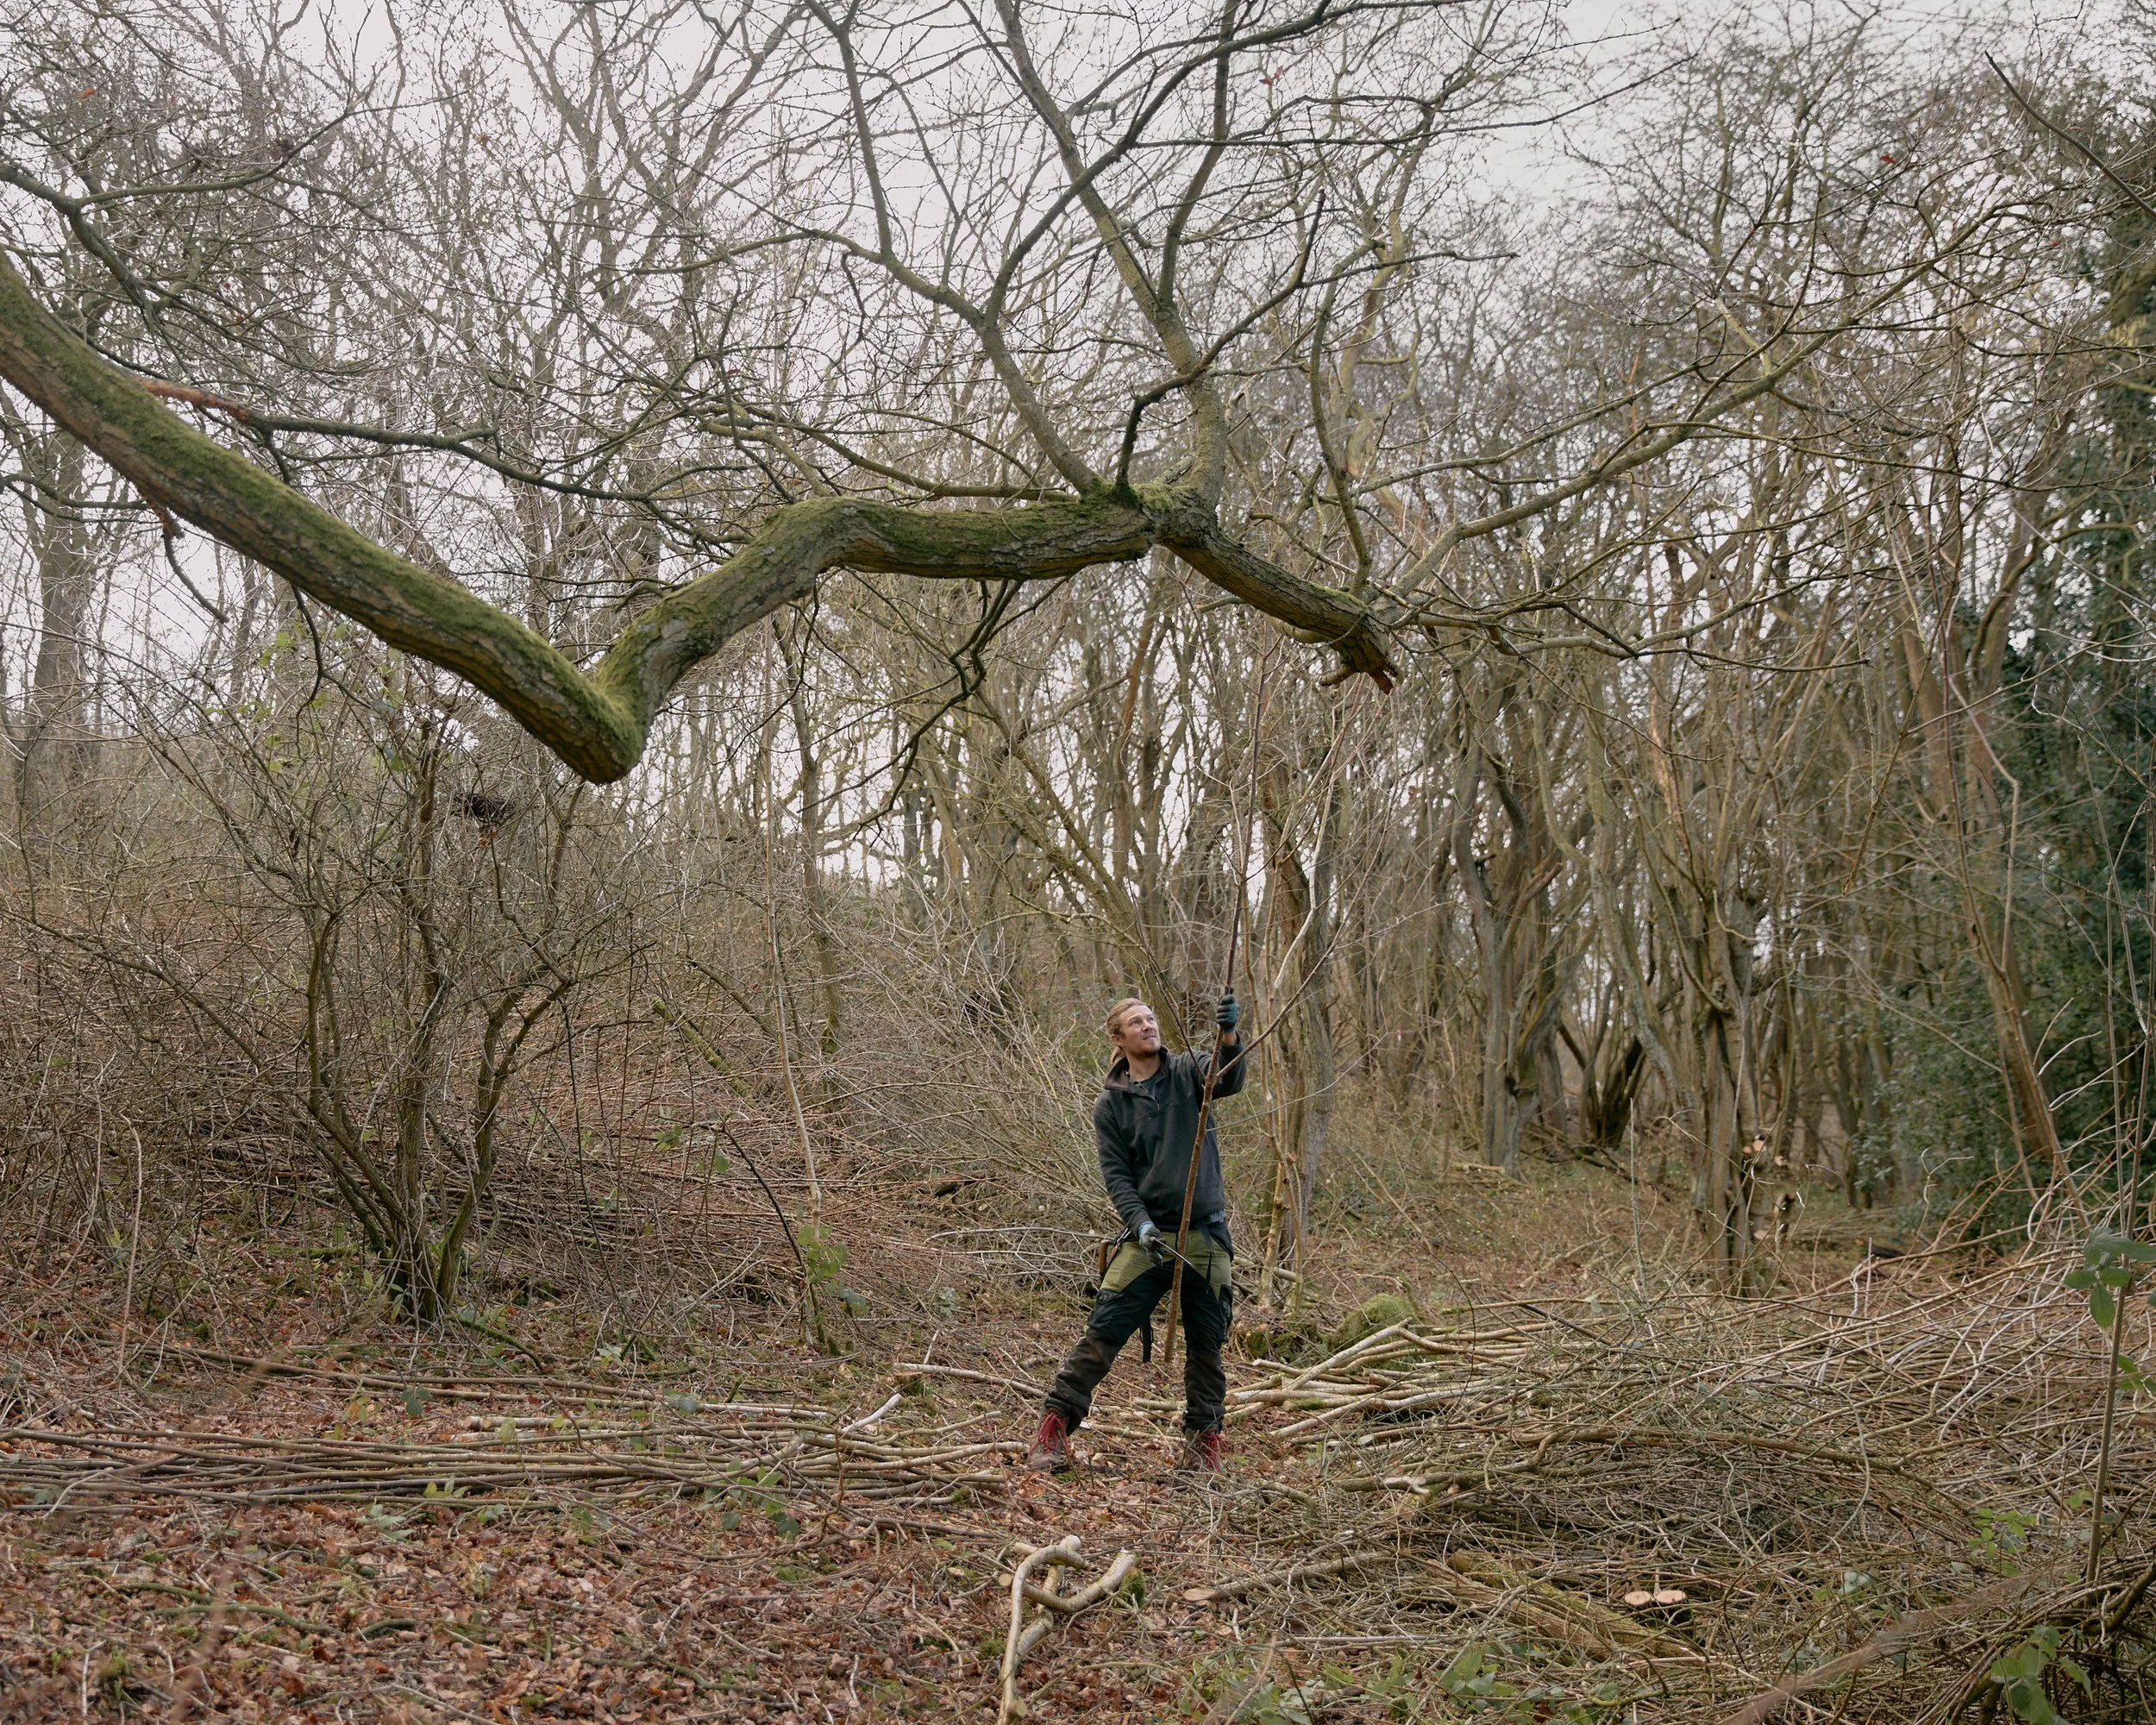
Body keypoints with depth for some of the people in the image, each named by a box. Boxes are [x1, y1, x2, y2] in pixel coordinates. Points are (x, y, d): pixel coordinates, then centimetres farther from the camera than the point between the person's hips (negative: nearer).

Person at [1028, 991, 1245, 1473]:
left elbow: (1229, 1080, -18)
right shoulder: (1110, 1104, 2)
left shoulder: (1189, 1071, 3)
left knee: (1207, 1344, 8)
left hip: (1207, 1235, 1)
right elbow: (1115, 1175, -1)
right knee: (1102, 1333, -8)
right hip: (1148, 1235, -1)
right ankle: (1056, 1425, -2)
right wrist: (1140, 1224, -16)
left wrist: (1230, 1036, -38)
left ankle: (1203, 1438, 23)